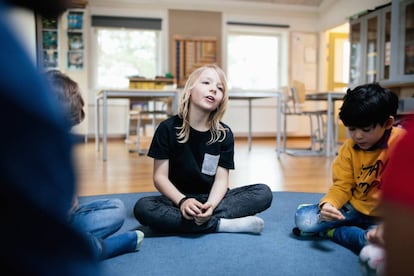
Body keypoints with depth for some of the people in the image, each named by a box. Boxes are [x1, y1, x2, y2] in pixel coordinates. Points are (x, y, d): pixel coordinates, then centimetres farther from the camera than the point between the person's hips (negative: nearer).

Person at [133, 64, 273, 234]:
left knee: (263, 193, -17)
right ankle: (222, 224, -28)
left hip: (211, 199, 2)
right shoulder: (168, 128, -7)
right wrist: (182, 201, -28)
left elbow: (221, 178, -7)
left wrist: (211, 204, -29)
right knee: (142, 208, -33)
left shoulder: (224, 134, -2)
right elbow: (160, 176, -9)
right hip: (178, 199, -1)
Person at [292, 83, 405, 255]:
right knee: (302, 218, -10)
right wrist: (328, 204, -25)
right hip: (354, 208, 4)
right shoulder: (350, 147, -3)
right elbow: (342, 186, -2)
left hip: (383, 217, -4)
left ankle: (329, 231, -10)